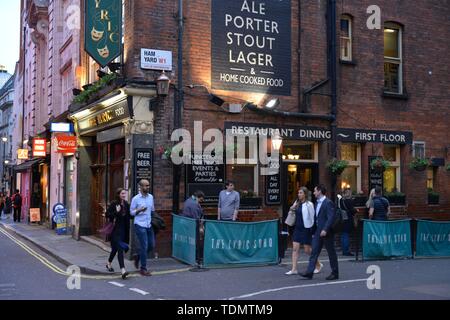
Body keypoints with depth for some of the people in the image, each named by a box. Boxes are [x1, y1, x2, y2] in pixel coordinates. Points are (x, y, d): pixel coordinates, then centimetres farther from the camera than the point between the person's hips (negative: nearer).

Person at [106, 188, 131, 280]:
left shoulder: (126, 204, 9)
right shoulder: (114, 204, -9)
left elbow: (129, 216, 17)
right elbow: (107, 214, -11)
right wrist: (116, 212, -23)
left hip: (124, 230, 7)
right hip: (116, 229, -7)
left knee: (116, 248, 19)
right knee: (120, 248, -14)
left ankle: (109, 263, 42)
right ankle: (123, 270, -19)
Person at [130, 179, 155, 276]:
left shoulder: (151, 197, 9)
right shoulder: (136, 199, -6)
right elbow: (131, 212, -2)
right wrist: (139, 210, -19)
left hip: (149, 225, 6)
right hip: (140, 225, -6)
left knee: (151, 245, 8)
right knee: (144, 246, -7)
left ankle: (138, 257, 34)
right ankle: (143, 269, 4)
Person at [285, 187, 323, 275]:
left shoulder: (309, 204, -12)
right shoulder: (297, 203, 7)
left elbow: (312, 217, -9)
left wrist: (311, 229, -7)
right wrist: (292, 208, 0)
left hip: (306, 229, -6)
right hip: (297, 228, 6)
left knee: (307, 250, 2)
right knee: (295, 249, 1)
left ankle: (318, 265, 24)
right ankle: (294, 269, 3)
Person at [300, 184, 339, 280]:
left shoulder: (328, 203, -13)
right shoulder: (317, 203, 14)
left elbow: (331, 217, -20)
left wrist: (325, 230, -25)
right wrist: (314, 232, 16)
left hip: (326, 232, -8)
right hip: (318, 232, 8)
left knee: (331, 253, 4)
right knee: (314, 252, 3)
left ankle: (335, 273, 15)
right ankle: (309, 272, 2)